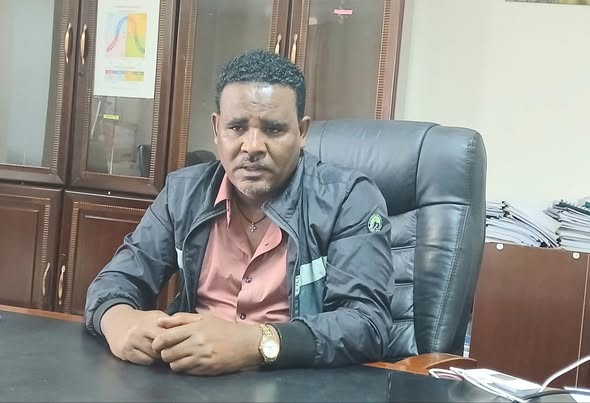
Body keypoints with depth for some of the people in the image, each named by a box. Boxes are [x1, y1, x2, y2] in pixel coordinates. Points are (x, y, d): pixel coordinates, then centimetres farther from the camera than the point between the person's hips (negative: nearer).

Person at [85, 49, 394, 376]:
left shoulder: (350, 200, -9)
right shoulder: (183, 192, 5)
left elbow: (369, 322, -18)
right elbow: (120, 277, 5)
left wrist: (258, 344, -33)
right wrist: (119, 320, -19)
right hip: (191, 380, 3)